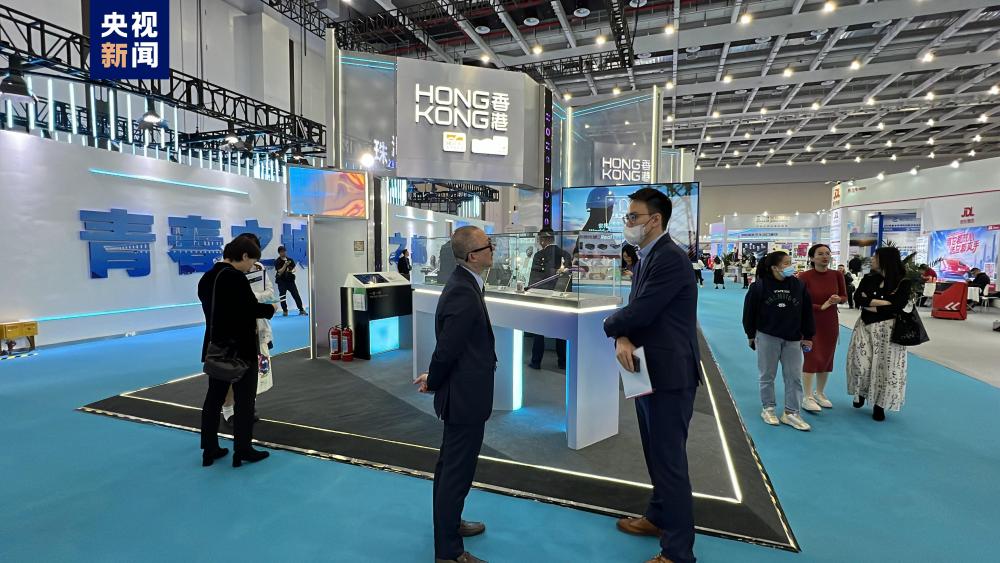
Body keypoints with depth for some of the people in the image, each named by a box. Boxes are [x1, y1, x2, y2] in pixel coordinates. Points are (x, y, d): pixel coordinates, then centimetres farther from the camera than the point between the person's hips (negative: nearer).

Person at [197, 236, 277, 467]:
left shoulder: (207, 277, 9)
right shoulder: (235, 277, -19)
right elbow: (251, 309, -21)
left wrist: (259, 308, 11)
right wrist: (271, 308, -2)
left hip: (217, 347, 8)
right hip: (240, 347, -8)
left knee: (214, 397, 15)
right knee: (244, 399, 4)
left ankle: (209, 450, 24)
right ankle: (242, 450, 13)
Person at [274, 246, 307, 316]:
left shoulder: (290, 260, 7)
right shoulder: (277, 262, -5)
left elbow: (294, 268, 12)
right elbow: (280, 272, -13)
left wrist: (292, 271, -12)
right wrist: (285, 265, -24)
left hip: (290, 280, 2)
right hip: (281, 281, -2)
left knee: (296, 294, -2)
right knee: (282, 296, -2)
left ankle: (301, 310, 1)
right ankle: (285, 311, 11)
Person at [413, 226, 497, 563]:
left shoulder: (464, 284, 6)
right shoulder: (463, 294, -26)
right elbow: (447, 349, -24)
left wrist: (434, 379, 11)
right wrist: (433, 383, -7)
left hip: (462, 392, 10)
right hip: (466, 396, -10)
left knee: (451, 465, 24)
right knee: (457, 472, 5)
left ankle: (448, 523, 44)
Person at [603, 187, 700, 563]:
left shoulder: (671, 259, -20)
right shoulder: (645, 258, 11)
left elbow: (639, 312, -25)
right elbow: (634, 311, 8)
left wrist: (609, 325, -4)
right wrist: (623, 339, -13)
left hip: (670, 374, -9)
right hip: (649, 370, 10)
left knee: (670, 459, 1)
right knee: (656, 454, 23)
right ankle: (659, 517, 42)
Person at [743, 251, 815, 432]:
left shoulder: (799, 285, 0)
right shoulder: (760, 286, -10)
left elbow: (807, 312, 5)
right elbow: (750, 311, -3)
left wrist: (808, 336, 5)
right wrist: (751, 335, 0)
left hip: (793, 339, 3)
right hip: (767, 337, -3)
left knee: (794, 376, 5)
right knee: (767, 375, 8)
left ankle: (791, 413, 16)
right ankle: (768, 408, 23)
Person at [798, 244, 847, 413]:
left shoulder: (837, 275, -3)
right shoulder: (804, 277, -15)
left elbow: (845, 297, 7)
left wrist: (837, 299, -15)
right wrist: (821, 306, -21)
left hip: (831, 323, 5)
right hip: (810, 323, -4)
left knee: (826, 359, 12)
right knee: (812, 358, -5)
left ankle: (819, 393, 29)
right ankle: (807, 398, 3)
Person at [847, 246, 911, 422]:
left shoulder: (903, 282, -6)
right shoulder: (868, 279, 4)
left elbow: (896, 307, -17)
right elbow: (857, 298, -9)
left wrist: (868, 304, -13)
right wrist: (880, 302, -19)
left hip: (888, 329, -3)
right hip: (866, 326, 3)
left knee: (885, 366, 2)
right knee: (861, 362, -1)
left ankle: (879, 404, 15)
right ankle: (861, 393, 25)